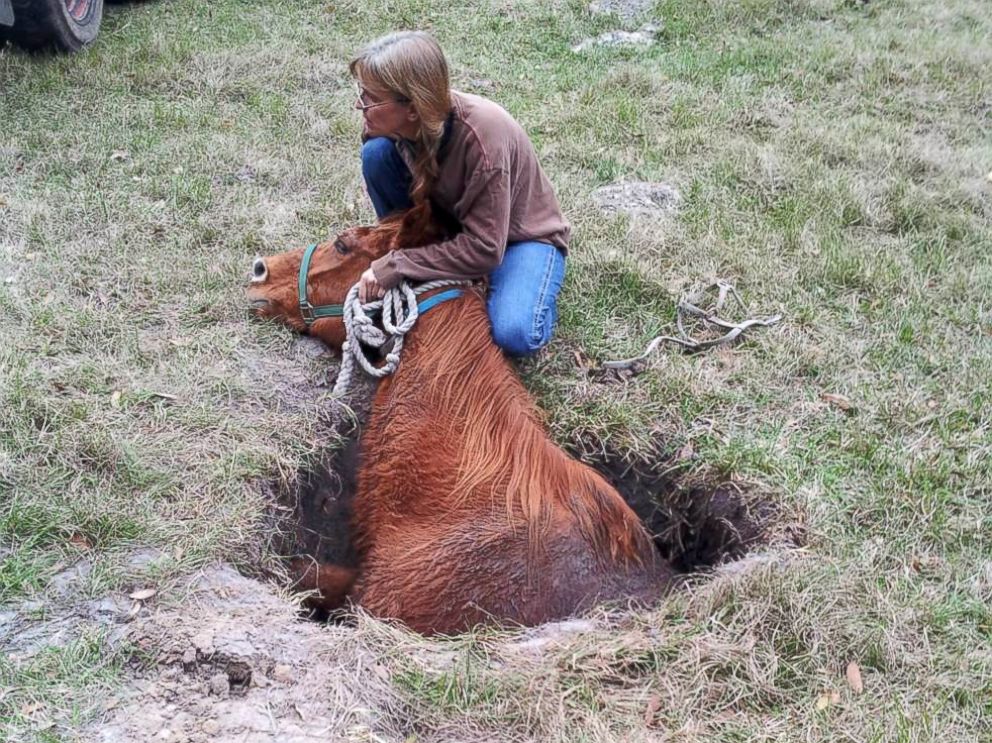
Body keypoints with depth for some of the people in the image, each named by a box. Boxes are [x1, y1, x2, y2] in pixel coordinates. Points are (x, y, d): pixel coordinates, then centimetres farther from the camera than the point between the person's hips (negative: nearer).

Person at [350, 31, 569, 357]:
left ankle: (536, 293, 3)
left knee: (514, 335, -34)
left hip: (521, 232, -5)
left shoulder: (483, 137, -38)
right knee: (376, 152, -19)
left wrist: (398, 266, -32)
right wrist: (391, 261, -18)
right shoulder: (391, 121, -21)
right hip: (450, 219, 5)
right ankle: (409, 258, -2)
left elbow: (484, 249, -34)